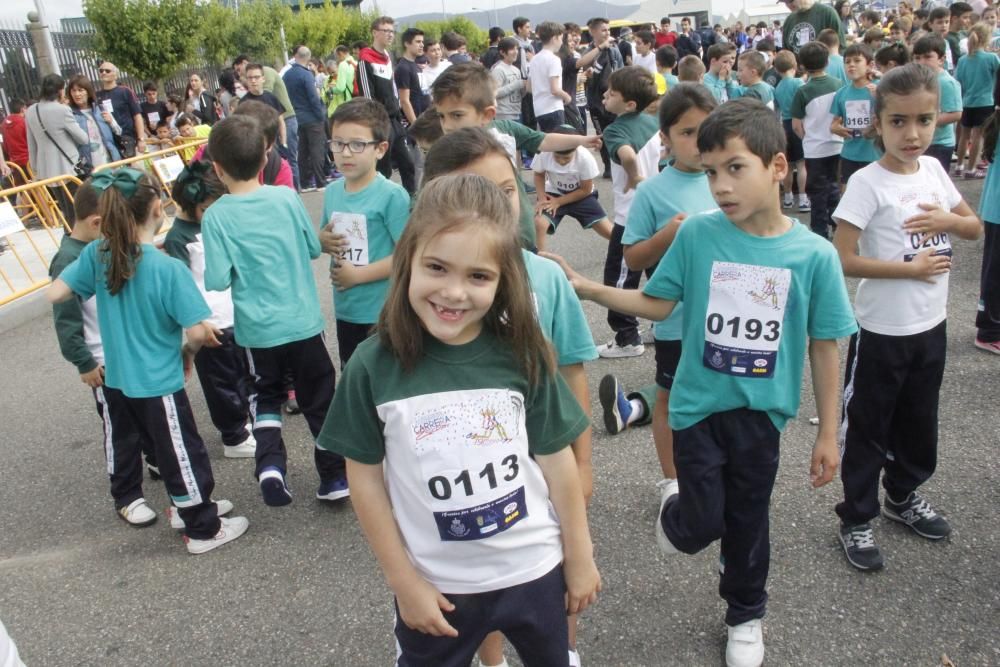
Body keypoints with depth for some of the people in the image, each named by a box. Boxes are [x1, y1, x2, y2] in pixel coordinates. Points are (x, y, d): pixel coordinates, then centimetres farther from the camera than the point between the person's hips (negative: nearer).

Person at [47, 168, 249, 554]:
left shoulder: (95, 255, -8)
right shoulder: (168, 268, -23)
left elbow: (54, 294, -4)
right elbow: (198, 331, -23)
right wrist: (188, 352, -2)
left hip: (115, 379, 6)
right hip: (159, 384, -6)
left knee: (124, 445, 26)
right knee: (183, 455, 6)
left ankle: (128, 500, 48)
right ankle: (204, 530, 18)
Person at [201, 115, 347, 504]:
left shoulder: (216, 216, -12)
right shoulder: (286, 197, -6)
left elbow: (218, 280, -13)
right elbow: (314, 248, 5)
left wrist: (242, 265, 6)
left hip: (257, 329, -1)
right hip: (303, 321, 1)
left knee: (266, 396, 22)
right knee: (319, 400, 14)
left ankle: (270, 464, 3)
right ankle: (335, 477, 22)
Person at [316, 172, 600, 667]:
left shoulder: (522, 355, -14)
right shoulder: (374, 367, -16)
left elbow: (556, 460, -5)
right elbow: (365, 478, -8)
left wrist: (580, 558, 2)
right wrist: (403, 581, -5)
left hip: (534, 570, 1)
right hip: (435, 587, 0)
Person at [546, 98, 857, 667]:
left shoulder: (814, 255, -11)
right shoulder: (697, 234, -11)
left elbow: (824, 347, -4)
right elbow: (658, 304, -1)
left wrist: (828, 434, 1)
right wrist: (586, 288, -12)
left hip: (762, 412, 1)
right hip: (698, 404, 0)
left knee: (747, 523, 17)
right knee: (701, 523, 1)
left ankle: (746, 615, 44)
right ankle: (674, 512, 40)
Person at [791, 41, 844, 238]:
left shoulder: (803, 91, -14)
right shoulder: (839, 84, -4)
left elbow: (796, 125, -10)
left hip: (815, 148, -4)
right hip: (837, 145, 4)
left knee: (818, 192, 7)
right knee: (833, 186, 20)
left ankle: (821, 232, 11)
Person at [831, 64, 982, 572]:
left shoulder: (933, 169, 1)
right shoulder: (867, 183, -17)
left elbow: (976, 228, 12)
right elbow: (842, 259, -23)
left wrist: (948, 220, -9)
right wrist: (911, 268, -21)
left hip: (930, 326, 7)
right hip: (882, 332, -6)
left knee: (918, 421, 22)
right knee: (867, 428, 7)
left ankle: (904, 496, 43)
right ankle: (857, 519, 22)